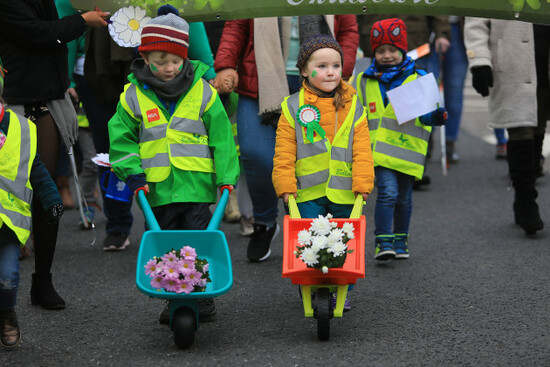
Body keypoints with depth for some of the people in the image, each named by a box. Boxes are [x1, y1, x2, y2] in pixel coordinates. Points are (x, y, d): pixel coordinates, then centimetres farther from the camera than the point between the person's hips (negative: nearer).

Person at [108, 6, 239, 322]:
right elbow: (122, 138, 7)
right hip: (158, 187, 1)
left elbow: (221, 136, 2)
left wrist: (227, 176, -2)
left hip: (197, 183, -1)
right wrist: (133, 174, -3)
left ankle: (204, 296, 16)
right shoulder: (134, 96, 1)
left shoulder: (202, 91, -1)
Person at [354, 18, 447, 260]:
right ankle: (383, 241, -11)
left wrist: (436, 117, -19)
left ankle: (400, 240, 29)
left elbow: (426, 113, 2)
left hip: (408, 148, 1)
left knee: (404, 198, 12)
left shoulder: (418, 79, 2)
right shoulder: (365, 81, 7)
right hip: (380, 149, -1)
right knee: (387, 192, -16)